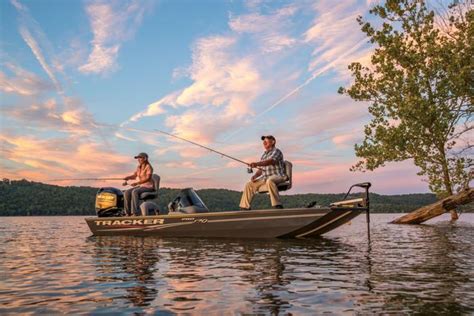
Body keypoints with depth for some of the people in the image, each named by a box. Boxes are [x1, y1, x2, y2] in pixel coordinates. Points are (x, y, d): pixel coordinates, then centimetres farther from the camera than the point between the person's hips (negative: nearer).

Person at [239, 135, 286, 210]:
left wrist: (257, 164, -37)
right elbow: (261, 169, 20)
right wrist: (255, 175, -1)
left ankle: (277, 205, -42)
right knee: (249, 184, 0)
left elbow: (271, 161, -24)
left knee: (269, 181, -40)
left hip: (277, 176, -8)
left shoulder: (276, 151, -4)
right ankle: (245, 207, 6)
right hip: (265, 178, 8)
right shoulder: (264, 155, 22)